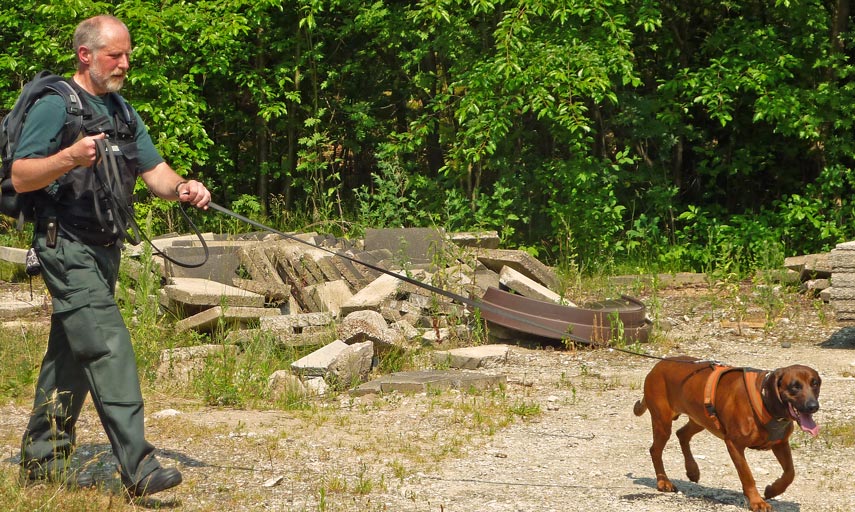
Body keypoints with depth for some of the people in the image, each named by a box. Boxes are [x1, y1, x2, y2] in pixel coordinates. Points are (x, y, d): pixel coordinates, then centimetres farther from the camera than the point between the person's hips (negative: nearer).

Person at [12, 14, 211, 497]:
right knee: (109, 347, -17)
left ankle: (43, 458, 23)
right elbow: (21, 176, -13)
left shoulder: (120, 109, 17)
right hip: (66, 246, -9)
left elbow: (153, 169, 11)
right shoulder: (54, 105, -9)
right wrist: (70, 156, -29)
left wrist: (181, 187, -10)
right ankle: (138, 465, -23)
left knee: (72, 352, 14)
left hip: (104, 249, 9)